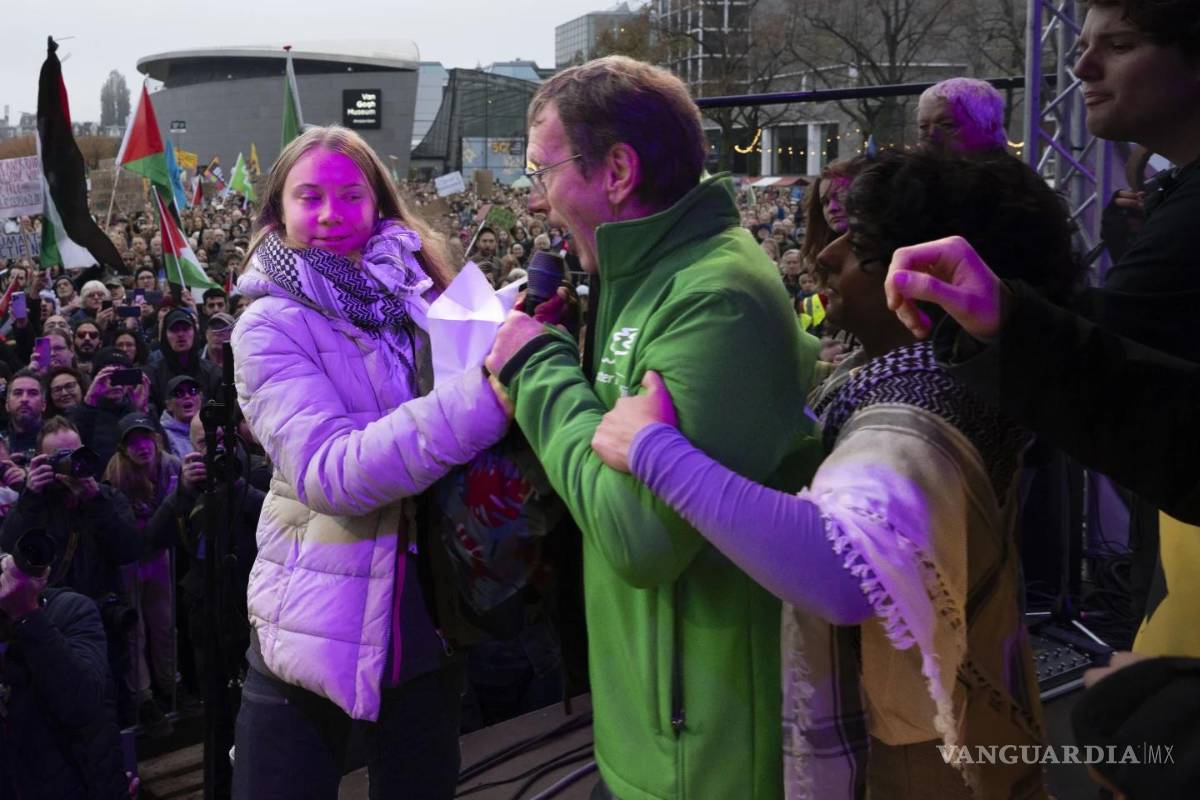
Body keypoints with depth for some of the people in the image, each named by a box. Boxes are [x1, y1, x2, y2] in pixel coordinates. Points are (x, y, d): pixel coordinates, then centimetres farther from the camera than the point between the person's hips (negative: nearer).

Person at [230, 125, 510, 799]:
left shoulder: (425, 299, 2)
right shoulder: (271, 327, -11)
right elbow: (329, 472, -25)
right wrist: (483, 395, -36)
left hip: (430, 617, 4)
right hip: (320, 625, -3)